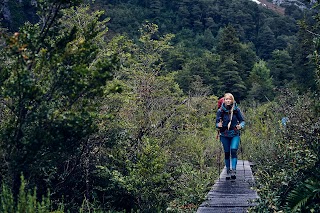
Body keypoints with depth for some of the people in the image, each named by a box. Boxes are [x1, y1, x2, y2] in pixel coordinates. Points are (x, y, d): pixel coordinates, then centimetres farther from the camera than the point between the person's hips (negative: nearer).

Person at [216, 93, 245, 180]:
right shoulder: (220, 111, -2)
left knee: (233, 151, -17)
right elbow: (217, 123, 3)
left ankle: (234, 170, -17)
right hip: (224, 135, 1)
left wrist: (240, 125, -17)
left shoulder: (236, 110, -3)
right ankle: (228, 171, 19)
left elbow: (242, 120, 4)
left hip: (235, 134, -1)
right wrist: (218, 125, -20)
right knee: (227, 153, 7)